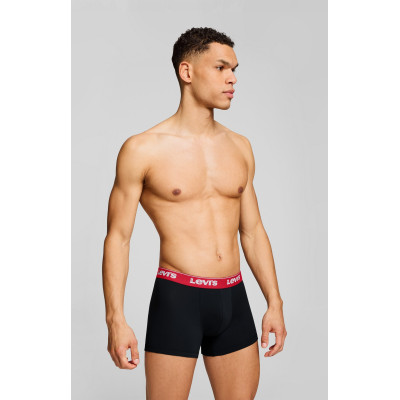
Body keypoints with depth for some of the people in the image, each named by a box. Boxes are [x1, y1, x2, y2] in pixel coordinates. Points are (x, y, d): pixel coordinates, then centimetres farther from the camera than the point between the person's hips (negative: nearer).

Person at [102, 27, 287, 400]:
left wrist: (275, 302, 11)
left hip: (234, 299, 5)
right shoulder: (143, 149, -6)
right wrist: (115, 319, -10)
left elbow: (253, 231, 14)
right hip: (177, 298, -5)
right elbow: (118, 237, -4)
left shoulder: (240, 146, 10)